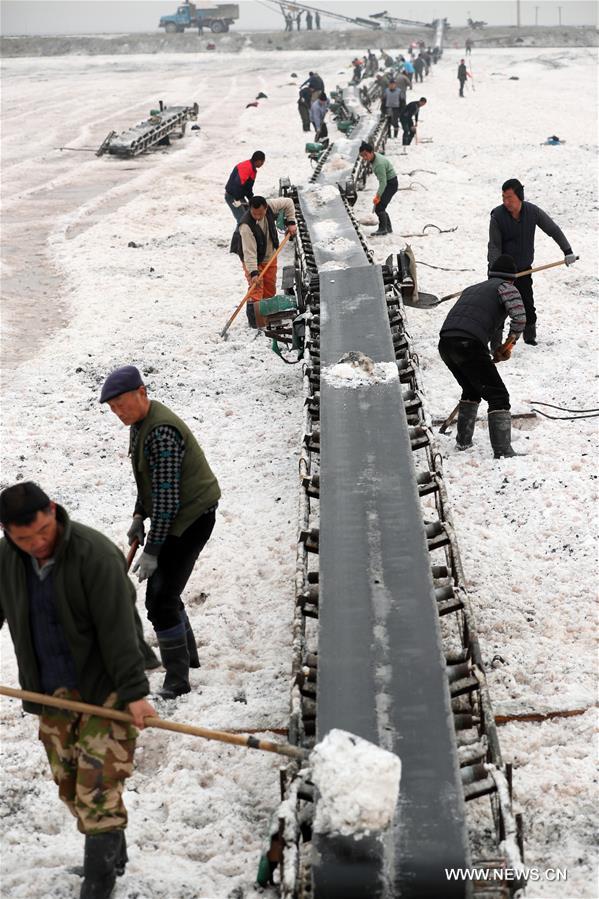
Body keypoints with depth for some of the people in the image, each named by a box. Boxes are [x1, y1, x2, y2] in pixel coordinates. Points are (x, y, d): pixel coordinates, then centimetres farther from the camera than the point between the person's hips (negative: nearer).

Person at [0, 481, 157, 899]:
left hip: (102, 686, -6)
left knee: (98, 789, -6)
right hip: (51, 691, 6)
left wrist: (134, 691, -23)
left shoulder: (95, 553, -22)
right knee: (69, 784, 13)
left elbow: (118, 629, -23)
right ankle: (114, 852, 33)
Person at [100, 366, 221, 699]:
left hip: (191, 519, -11)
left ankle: (177, 680, 0)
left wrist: (152, 550, -25)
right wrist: (139, 516, 12)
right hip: (178, 518, 11)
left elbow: (167, 497, -28)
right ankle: (187, 654, 41)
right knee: (161, 589, 22)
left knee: (161, 600, -11)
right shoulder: (140, 423, 7)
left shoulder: (161, 432, -27)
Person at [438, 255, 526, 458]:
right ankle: (503, 452, -9)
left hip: (445, 343, 7)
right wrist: (510, 342, 12)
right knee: (497, 396, -2)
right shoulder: (506, 287, 12)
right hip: (468, 345, -7)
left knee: (471, 389, 29)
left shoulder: (472, 289, 33)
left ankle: (463, 440, 34)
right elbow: (519, 318, -5)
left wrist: (492, 355, 35)